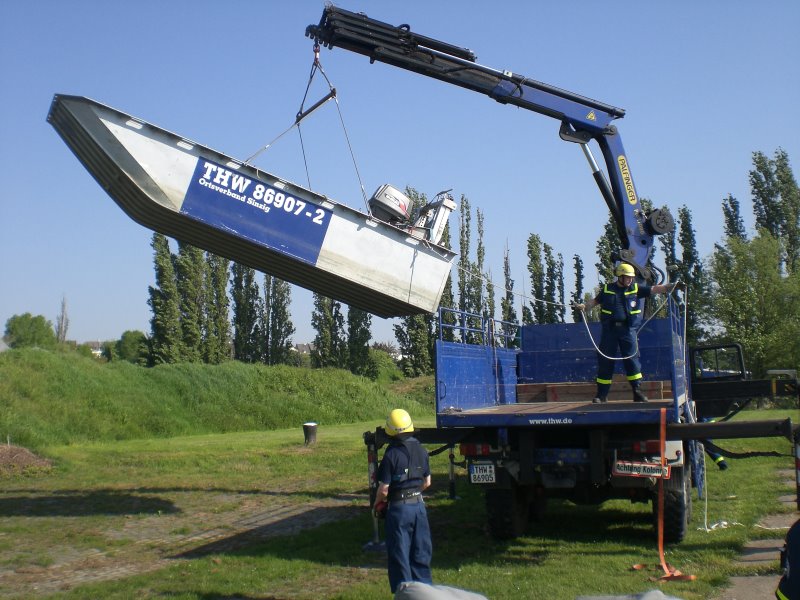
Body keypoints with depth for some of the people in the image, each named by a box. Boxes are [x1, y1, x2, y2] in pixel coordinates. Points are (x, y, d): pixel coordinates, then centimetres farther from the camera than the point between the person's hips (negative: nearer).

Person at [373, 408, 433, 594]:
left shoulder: (391, 455, -16)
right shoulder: (421, 451, 2)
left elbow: (384, 489, -14)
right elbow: (427, 482, 11)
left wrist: (377, 504, 5)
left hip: (399, 508, -5)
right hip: (419, 505, 6)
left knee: (399, 554, 5)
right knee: (421, 552, 16)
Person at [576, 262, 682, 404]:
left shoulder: (635, 289, 7)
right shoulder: (607, 289, 9)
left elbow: (654, 289, 2)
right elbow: (595, 301, 20)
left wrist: (673, 286, -9)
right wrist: (584, 306, 2)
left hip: (628, 330, 0)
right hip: (609, 329, 0)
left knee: (632, 359, -6)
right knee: (605, 362, 2)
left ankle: (637, 392, 1)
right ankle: (602, 394, 9)